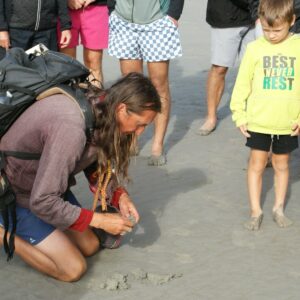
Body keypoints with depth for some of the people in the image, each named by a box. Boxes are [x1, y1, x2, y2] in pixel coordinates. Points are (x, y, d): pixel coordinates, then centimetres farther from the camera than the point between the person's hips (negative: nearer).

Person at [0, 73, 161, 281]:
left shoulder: (100, 106, -10)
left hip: (46, 183, 9)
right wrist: (99, 220, -23)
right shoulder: (71, 129, -37)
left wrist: (120, 195, -7)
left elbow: (96, 161, 9)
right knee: (73, 269, -9)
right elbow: (42, 202, -32)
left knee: (90, 246, 11)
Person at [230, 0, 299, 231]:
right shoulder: (255, 49, -7)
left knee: (281, 165, 14)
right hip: (258, 122, -1)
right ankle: (255, 210, 15)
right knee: (257, 164, 6)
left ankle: (279, 208, 27)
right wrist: (239, 115, -2)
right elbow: (242, 84, -1)